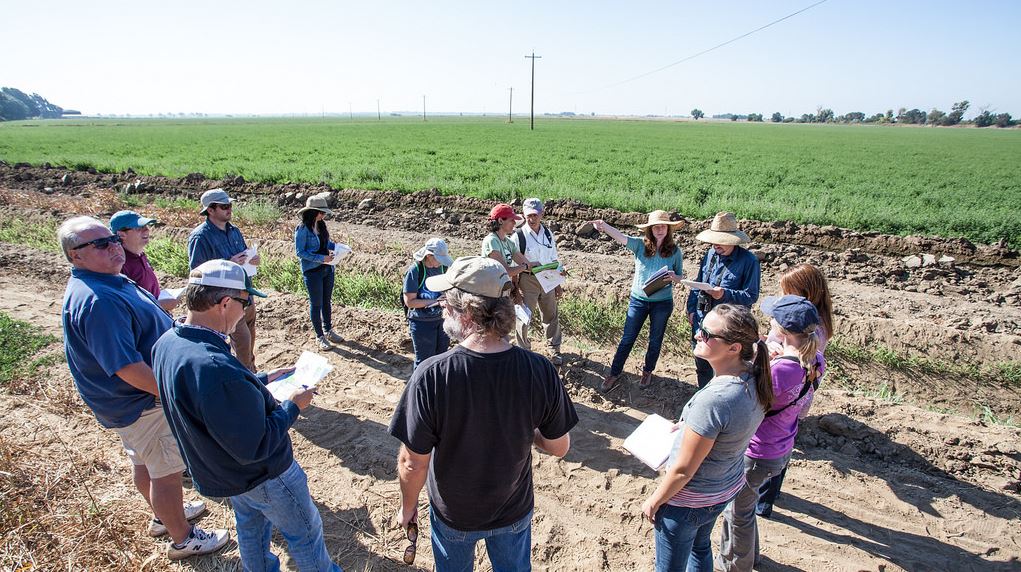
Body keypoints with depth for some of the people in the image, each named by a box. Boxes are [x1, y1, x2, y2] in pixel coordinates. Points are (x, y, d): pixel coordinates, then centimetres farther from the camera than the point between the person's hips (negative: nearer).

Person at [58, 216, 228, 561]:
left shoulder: (108, 281, 2)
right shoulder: (97, 301, -31)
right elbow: (126, 367, -32)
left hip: (136, 400, 10)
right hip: (144, 403, -10)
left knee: (144, 462, 27)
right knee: (167, 472, 7)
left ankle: (165, 514, 48)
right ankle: (183, 539, 26)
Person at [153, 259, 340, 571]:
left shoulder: (167, 343, -12)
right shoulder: (216, 370, -42)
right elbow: (255, 447, -32)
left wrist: (261, 379, 5)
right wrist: (292, 407, -19)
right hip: (262, 475, -8)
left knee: (250, 526, 32)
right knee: (304, 530, 18)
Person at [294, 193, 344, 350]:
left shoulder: (321, 225, 3)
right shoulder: (302, 229, -16)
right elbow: (300, 252, -16)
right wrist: (321, 258, -22)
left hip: (327, 269, 6)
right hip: (312, 271, -6)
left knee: (327, 301, 17)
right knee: (316, 304, 6)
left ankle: (328, 330, 34)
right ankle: (319, 336, 20)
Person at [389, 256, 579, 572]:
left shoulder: (430, 376, -33)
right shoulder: (541, 371, -26)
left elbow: (413, 463, -21)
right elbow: (559, 447, -13)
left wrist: (407, 507, -1)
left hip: (453, 514, -1)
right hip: (515, 510, 1)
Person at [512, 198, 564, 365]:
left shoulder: (548, 234, 3)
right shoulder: (519, 236, -13)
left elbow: (554, 261, 11)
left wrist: (558, 285, 12)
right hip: (527, 281, -5)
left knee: (551, 317, 16)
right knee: (524, 317, 3)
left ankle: (554, 351, 35)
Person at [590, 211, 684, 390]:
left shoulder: (675, 251, -6)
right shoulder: (640, 244, -8)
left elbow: (680, 277, 3)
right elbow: (621, 237, -25)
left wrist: (674, 277, -21)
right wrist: (604, 225, -44)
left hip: (662, 303, 0)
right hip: (638, 300, 0)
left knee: (655, 340, 17)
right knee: (627, 339, 8)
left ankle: (648, 371, 39)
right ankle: (614, 373, 22)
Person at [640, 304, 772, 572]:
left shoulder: (713, 399, -38)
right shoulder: (755, 378, -14)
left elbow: (683, 470, -26)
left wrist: (653, 501, -12)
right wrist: (691, 426, 11)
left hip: (689, 500, -7)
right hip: (728, 488, 7)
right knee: (700, 547, 34)